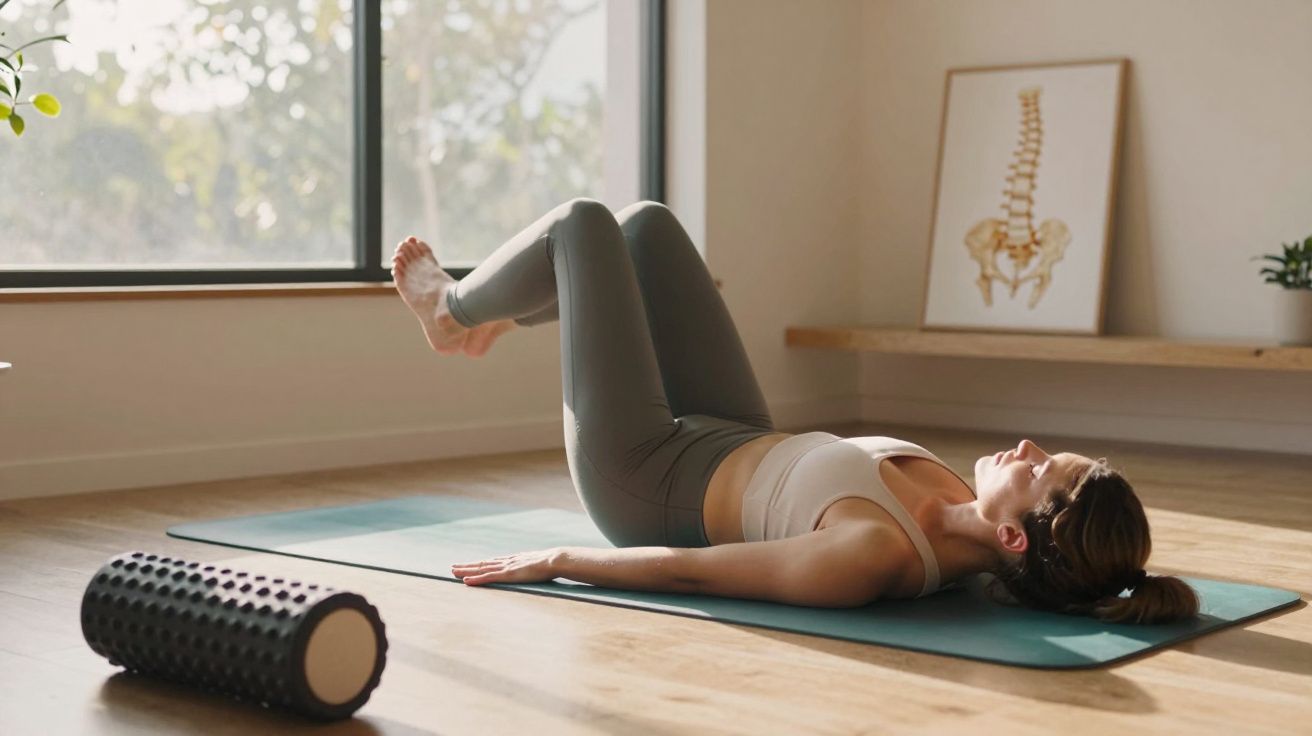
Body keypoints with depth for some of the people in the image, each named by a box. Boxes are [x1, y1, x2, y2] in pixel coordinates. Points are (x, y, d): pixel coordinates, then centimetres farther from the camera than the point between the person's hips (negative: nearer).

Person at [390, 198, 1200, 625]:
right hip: (735, 448, 7)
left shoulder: (875, 555, -42)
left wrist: (555, 559, -19)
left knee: (583, 225, 5)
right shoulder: (969, 532, -19)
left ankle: (453, 308, 37)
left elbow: (687, 571, -31)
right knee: (645, 225, 16)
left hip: (649, 479, -6)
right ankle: (488, 318, 43)